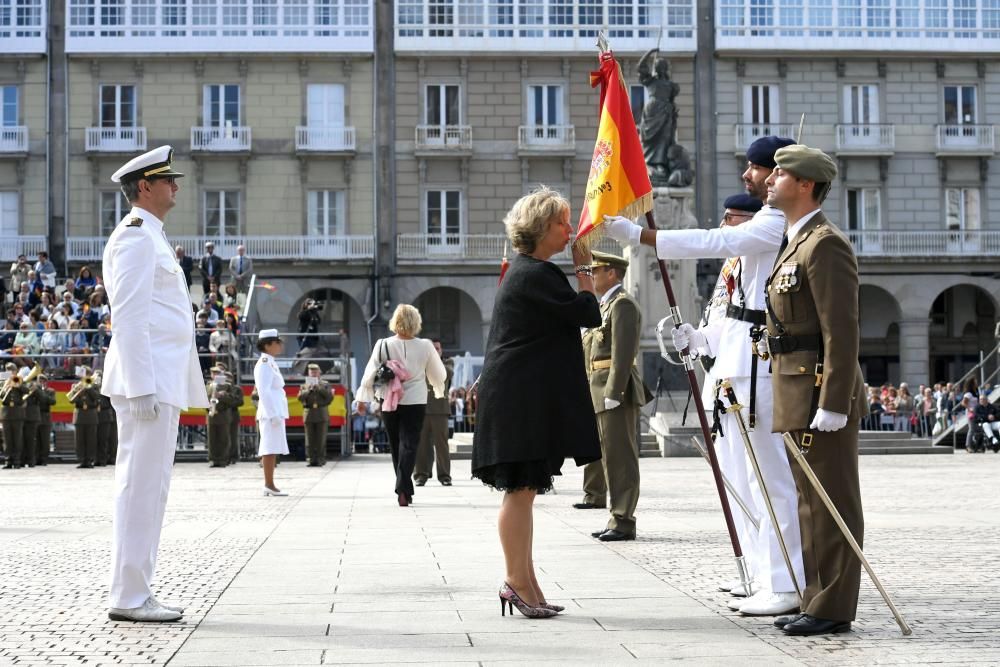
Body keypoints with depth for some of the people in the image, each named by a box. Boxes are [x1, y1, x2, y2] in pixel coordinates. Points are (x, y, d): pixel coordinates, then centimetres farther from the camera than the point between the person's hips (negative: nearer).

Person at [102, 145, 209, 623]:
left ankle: (137, 592, 16)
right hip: (147, 378, -10)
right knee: (141, 485, -8)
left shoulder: (151, 238, 22)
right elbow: (128, 317, -18)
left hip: (162, 381, 10)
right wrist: (141, 386, -22)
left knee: (148, 486, 11)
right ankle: (129, 598, -5)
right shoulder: (136, 236, -10)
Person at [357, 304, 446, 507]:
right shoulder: (425, 346, -5)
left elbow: (370, 374, -3)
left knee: (396, 445, 14)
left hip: (389, 403, 1)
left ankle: (405, 490, 20)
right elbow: (438, 374, 7)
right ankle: (403, 489, -19)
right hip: (415, 402, -1)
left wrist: (363, 398, 9)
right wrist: (439, 390, 28)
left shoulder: (383, 346, -6)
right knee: (409, 444, -3)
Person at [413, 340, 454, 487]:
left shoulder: (447, 362, 12)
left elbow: (449, 373, -9)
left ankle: (444, 475, 2)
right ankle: (421, 474, 6)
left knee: (441, 442, -2)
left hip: (440, 408, -1)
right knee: (421, 442, 0)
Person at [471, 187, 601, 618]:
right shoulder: (537, 274, -15)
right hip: (522, 396, -11)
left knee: (523, 490, 10)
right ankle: (517, 581, -4)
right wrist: (584, 268, -6)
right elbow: (589, 314, -14)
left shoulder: (526, 271, 19)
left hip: (522, 396, 11)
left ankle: (525, 584, 14)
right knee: (520, 489, -7)